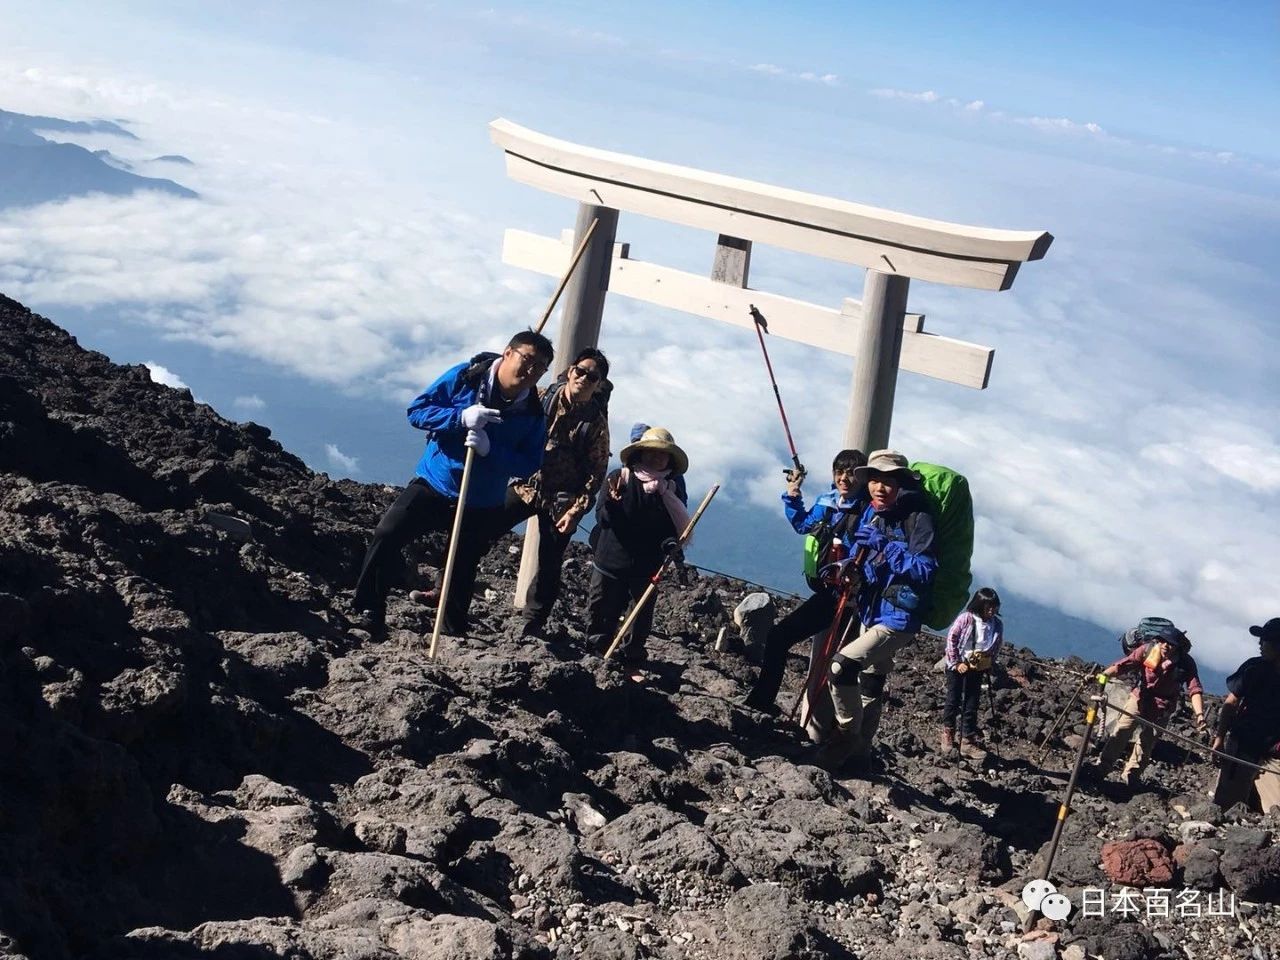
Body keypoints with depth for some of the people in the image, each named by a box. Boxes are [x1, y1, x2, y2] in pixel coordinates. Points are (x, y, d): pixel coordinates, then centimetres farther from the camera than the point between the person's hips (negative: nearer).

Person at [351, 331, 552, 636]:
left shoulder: (534, 414, -8)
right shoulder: (465, 376, -10)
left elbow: (530, 464, -10)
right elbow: (417, 410, -9)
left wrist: (490, 450, -26)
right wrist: (461, 417, -25)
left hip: (482, 505, 1)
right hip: (431, 484, -1)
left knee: (462, 574, 10)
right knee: (386, 536, -14)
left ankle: (452, 634, 26)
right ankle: (368, 611, -1)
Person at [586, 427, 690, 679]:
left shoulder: (672, 490, 1)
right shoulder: (618, 478, -6)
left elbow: (684, 527, -12)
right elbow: (602, 517, -11)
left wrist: (664, 493, -21)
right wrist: (612, 501, -33)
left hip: (647, 568, 2)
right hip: (610, 563, -2)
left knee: (642, 619, 7)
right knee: (601, 615, 8)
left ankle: (632, 661, 22)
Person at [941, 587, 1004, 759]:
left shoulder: (997, 624, -8)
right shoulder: (966, 618, -20)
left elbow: (997, 647, 5)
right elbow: (951, 638, -13)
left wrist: (990, 664, -3)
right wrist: (956, 662, -12)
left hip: (977, 669, 3)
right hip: (958, 666, -3)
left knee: (971, 705, 5)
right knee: (954, 701, 9)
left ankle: (968, 741, 10)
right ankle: (948, 732, 28)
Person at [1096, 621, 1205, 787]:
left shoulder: (1186, 664, -19)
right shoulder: (1147, 650, -17)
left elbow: (1195, 690, -26)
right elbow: (1122, 665, -24)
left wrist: (1199, 715, -40)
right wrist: (1102, 676, -40)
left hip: (1162, 707, 0)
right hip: (1140, 697, 0)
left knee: (1145, 742, 3)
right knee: (1121, 732, -8)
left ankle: (1129, 778, 15)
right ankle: (1101, 768, -1)